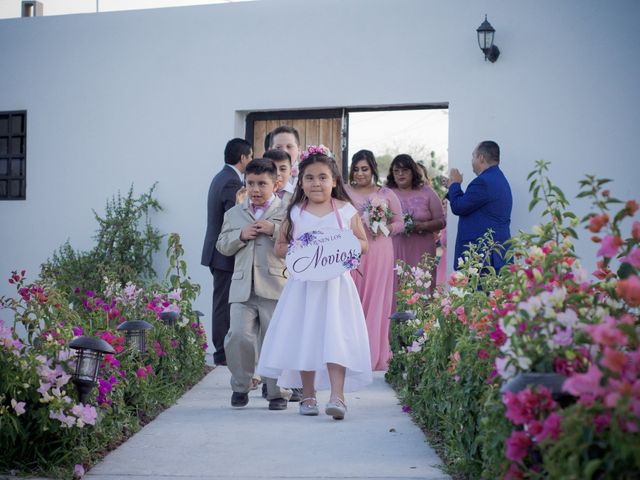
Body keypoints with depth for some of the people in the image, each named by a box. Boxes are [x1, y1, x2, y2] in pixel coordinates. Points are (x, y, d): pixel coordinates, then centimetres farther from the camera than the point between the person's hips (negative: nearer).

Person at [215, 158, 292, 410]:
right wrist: (240, 236, -3)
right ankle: (241, 387, 13)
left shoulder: (286, 211, 4)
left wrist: (274, 230, -15)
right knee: (238, 337, -7)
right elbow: (222, 246, 15)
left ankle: (278, 392, 15)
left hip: (275, 287, -2)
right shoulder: (234, 214, 16)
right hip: (242, 287, 3)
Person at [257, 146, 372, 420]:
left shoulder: (346, 210, 3)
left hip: (336, 283, -2)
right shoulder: (294, 213, 6)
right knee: (303, 337, 4)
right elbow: (280, 246, 10)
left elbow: (363, 243, 8)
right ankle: (308, 396, 16)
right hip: (303, 284, 2)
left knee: (335, 336, -11)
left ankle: (337, 396, -14)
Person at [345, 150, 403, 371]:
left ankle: (375, 355, 10)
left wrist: (385, 229, -7)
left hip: (379, 254, 0)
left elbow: (400, 223, 11)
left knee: (376, 301, 2)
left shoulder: (387, 194, 9)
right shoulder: (344, 193, 8)